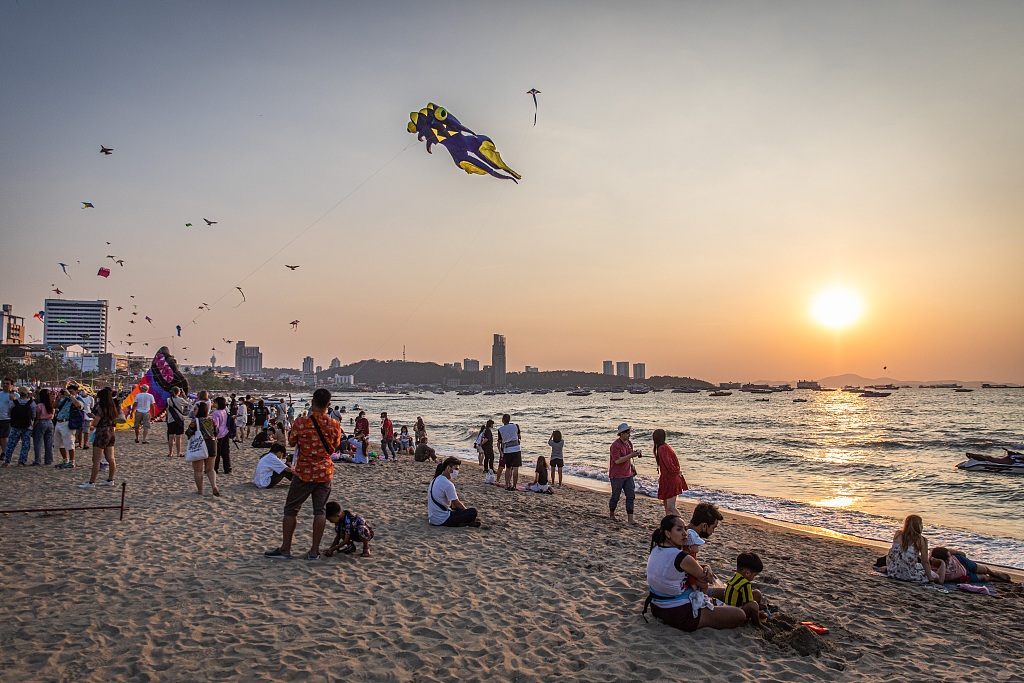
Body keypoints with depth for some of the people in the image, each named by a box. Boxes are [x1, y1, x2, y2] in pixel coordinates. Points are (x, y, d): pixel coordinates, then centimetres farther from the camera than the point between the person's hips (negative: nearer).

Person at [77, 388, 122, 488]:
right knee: (110, 459, 10)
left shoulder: (100, 407, -14)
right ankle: (110, 480, 17)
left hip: (102, 433, -8)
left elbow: (96, 422, -14)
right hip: (111, 433, 8)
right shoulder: (113, 407, 8)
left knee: (96, 460, -4)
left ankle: (91, 482, -1)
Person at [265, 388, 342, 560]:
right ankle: (314, 551, 10)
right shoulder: (334, 425, -6)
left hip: (304, 472, -2)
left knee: (291, 509, 10)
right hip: (325, 472, 3)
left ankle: (285, 549, 15)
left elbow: (291, 442, 3)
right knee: (320, 510, 8)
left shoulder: (301, 422, -14)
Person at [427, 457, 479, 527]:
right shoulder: (448, 484, -18)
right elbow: (456, 504, -10)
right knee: (473, 512, -11)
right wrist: (467, 510, 6)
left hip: (432, 518, 10)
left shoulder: (435, 480, 12)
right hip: (441, 520, -10)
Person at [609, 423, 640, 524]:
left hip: (628, 474, 7)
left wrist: (632, 467, 12)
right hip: (617, 476, -7)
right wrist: (631, 455, -27)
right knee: (615, 496, 6)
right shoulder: (615, 445, -18)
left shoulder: (629, 443, 7)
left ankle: (630, 518, 2)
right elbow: (617, 460, -24)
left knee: (631, 496, 0)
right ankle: (611, 514, 28)